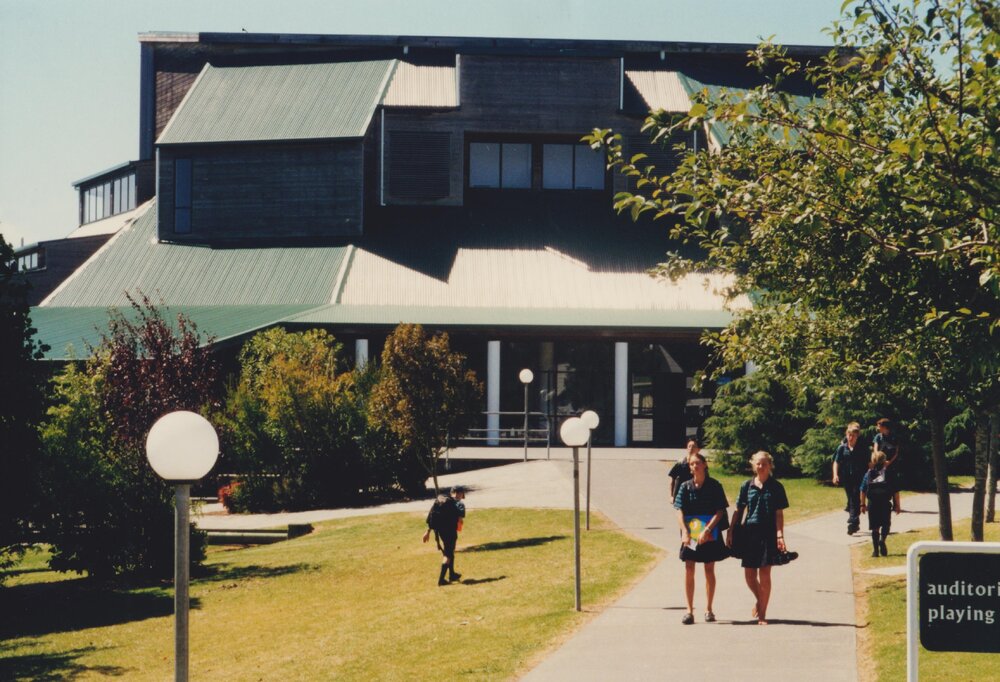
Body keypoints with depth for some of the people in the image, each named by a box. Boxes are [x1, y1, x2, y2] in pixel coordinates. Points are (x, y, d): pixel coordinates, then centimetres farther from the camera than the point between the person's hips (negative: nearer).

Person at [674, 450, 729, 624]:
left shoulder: (714, 486, -4)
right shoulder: (686, 486, 1)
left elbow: (719, 511, -7)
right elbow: (680, 511, -2)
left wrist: (707, 530, -17)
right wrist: (685, 532, -15)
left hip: (710, 534, -1)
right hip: (690, 534, 1)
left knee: (709, 570, 6)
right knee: (689, 570, -2)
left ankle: (708, 610, 16)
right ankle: (690, 611, 4)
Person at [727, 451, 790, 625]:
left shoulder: (776, 487, 1)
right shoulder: (747, 486, 6)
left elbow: (779, 514, -1)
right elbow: (739, 511, 11)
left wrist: (780, 535, -10)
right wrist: (730, 531, 6)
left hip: (768, 534, -2)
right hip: (749, 532, 3)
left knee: (764, 574, -4)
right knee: (749, 574, 4)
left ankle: (762, 614, 5)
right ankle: (759, 599, 35)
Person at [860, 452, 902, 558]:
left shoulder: (868, 473, 6)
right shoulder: (888, 472, 0)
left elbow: (863, 491, 6)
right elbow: (895, 491, -2)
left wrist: (863, 505, 15)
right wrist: (897, 505, 5)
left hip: (872, 504, 2)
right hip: (885, 504, -2)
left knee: (875, 527, 9)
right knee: (886, 525, 12)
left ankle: (875, 550, 8)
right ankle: (882, 540, -16)